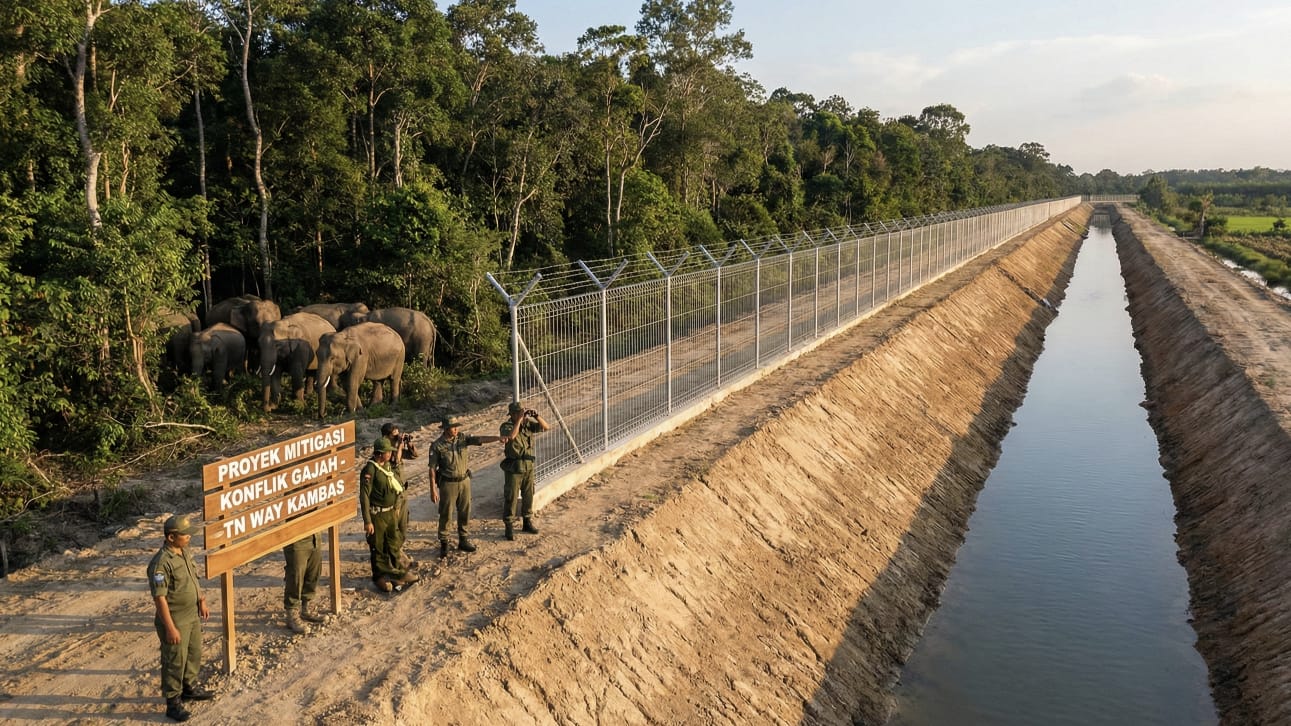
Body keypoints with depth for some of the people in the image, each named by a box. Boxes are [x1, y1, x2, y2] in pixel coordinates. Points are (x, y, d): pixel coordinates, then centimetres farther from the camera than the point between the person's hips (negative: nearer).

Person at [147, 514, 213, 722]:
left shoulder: (184, 551, 1)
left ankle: (189, 688, 42)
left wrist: (202, 601, 18)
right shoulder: (161, 563, -27)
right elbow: (159, 598, -26)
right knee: (175, 661, 4)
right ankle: (173, 703, 18)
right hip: (175, 620, -9)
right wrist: (170, 627, -24)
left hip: (192, 615, 9)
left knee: (194, 654, 22)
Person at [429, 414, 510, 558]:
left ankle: (463, 540, 26)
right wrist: (433, 489, -13)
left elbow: (480, 439, -13)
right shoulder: (437, 446, -13)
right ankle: (443, 543, 18)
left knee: (465, 513, 12)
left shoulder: (462, 438, -1)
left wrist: (498, 438, -28)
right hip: (448, 484, -4)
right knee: (445, 515, 5)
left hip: (464, 481, 4)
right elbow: (432, 469, -11)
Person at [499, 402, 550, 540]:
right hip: (513, 468, -5)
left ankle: (528, 523, 30)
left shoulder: (528, 423, 1)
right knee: (511, 498, 1)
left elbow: (546, 427, -4)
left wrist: (536, 415, -17)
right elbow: (511, 436, -35)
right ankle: (509, 527, 10)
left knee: (528, 496, 16)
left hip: (528, 466, 5)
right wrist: (519, 419, -31)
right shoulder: (506, 426, -13)